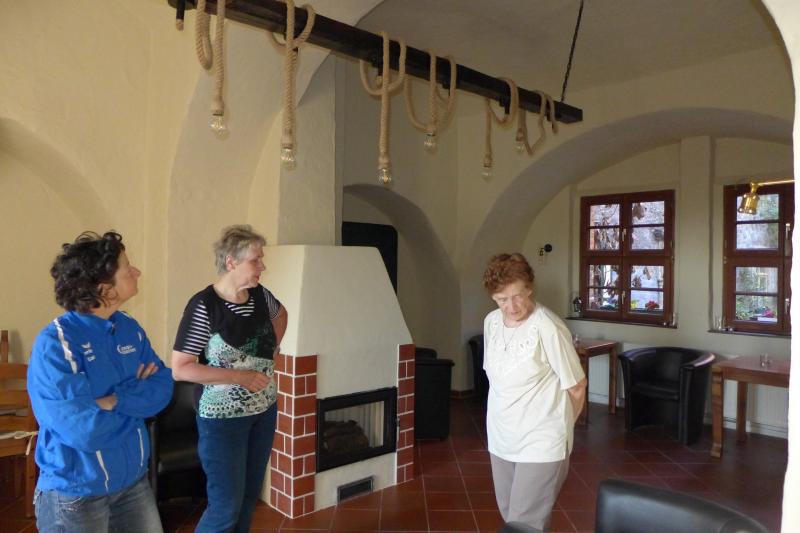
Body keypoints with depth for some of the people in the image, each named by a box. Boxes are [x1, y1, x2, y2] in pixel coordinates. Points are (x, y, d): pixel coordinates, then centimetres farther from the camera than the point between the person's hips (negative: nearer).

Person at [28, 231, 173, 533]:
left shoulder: (130, 329, -1)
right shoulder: (54, 344, -22)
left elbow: (163, 387, -6)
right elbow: (85, 431, -28)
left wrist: (116, 400, -23)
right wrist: (136, 394, -12)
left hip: (133, 478, 6)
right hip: (75, 492, -6)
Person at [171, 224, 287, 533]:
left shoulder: (260, 295, -3)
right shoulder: (204, 306, -20)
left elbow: (281, 315, 21)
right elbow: (180, 368, -20)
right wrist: (239, 376, -23)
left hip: (264, 411, 6)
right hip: (223, 417, -6)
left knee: (250, 496, 18)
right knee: (227, 506, 2)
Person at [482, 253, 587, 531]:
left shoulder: (548, 328, -21)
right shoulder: (491, 322, 0)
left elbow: (576, 386, -11)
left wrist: (561, 425, 4)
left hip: (541, 444, -6)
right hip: (501, 439, 7)